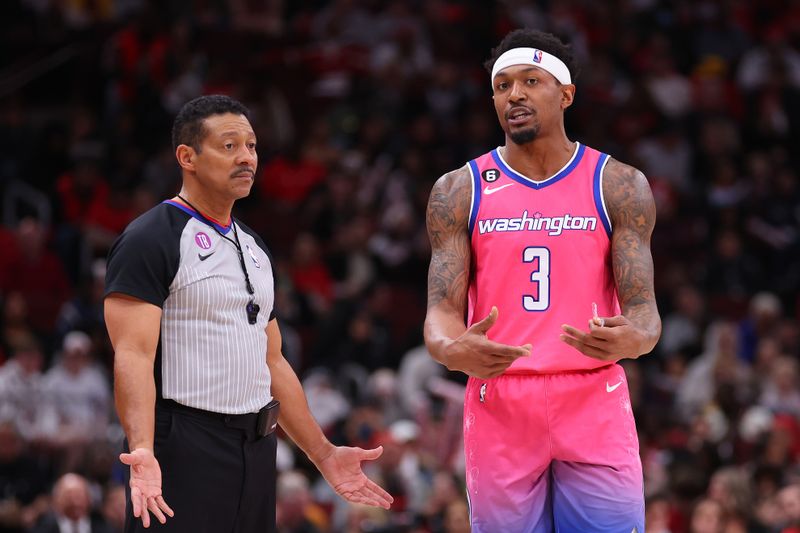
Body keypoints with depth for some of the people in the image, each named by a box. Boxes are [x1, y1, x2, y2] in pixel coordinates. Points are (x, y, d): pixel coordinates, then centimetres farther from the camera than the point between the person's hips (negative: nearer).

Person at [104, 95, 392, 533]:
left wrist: (324, 455, 20)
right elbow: (133, 354, -18)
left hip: (257, 448, 8)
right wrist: (142, 450, -32)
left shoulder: (254, 249, 18)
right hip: (183, 449, -8)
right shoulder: (151, 239, -8)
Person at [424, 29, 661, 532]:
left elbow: (643, 308, -2)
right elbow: (443, 309, 0)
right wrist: (454, 350, -25)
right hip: (500, 407, 1)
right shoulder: (460, 190, 5)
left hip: (596, 404, -1)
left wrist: (633, 339, -27)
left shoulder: (620, 186, 3)